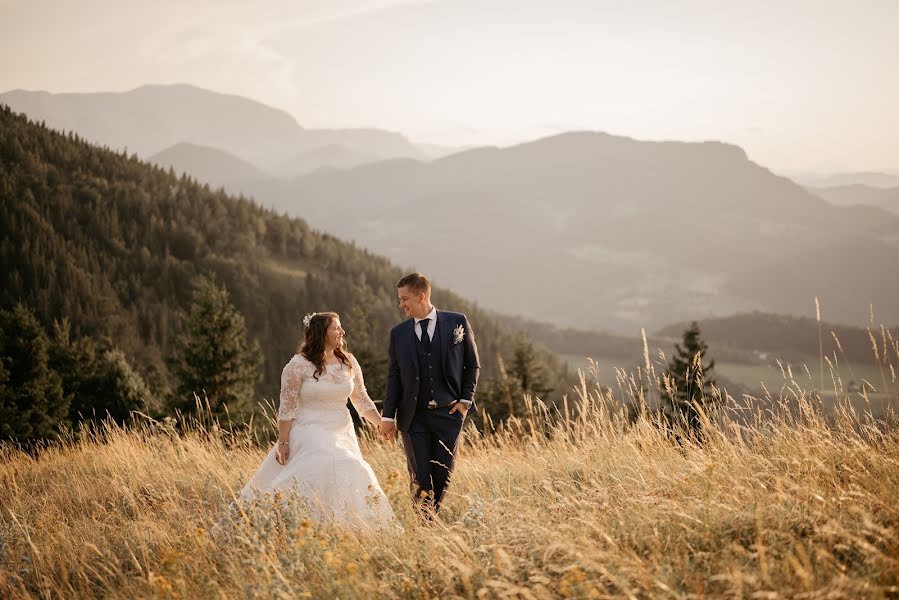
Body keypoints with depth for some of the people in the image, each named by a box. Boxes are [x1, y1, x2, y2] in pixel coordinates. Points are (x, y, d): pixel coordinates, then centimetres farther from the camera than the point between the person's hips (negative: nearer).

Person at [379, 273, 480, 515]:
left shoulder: (457, 322, 1)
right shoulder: (399, 333, 5)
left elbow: (472, 365, 7)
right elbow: (393, 377, 7)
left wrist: (465, 400, -2)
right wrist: (388, 416, 1)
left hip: (448, 413, -1)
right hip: (413, 416, 1)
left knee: (443, 475, 3)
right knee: (420, 477, -3)